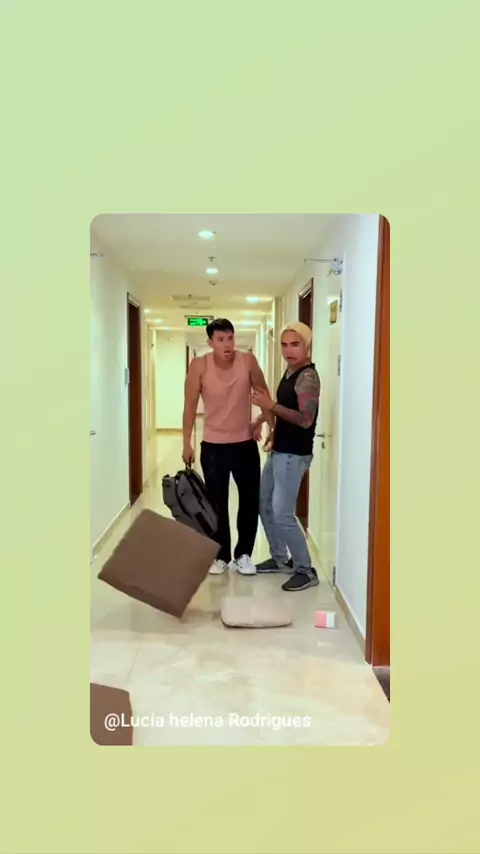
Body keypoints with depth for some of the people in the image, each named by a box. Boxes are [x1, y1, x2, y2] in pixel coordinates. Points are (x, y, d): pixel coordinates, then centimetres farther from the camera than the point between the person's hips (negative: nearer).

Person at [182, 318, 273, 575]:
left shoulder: (248, 361, -10)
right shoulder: (199, 365, -13)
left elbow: (264, 396, 1)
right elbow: (190, 405, -6)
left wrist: (268, 425, -4)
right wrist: (187, 443, -6)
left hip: (245, 444, 1)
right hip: (213, 446, -1)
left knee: (250, 501, 8)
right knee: (217, 504, 9)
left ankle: (243, 554, 26)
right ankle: (221, 556, 26)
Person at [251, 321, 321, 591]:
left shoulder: (308, 377, -17)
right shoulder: (290, 371, 12)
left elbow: (306, 419, -27)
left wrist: (271, 406, -29)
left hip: (294, 455, -10)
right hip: (279, 451, 10)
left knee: (283, 514, -9)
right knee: (266, 506, 16)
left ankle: (307, 571, 5)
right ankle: (281, 559, 31)